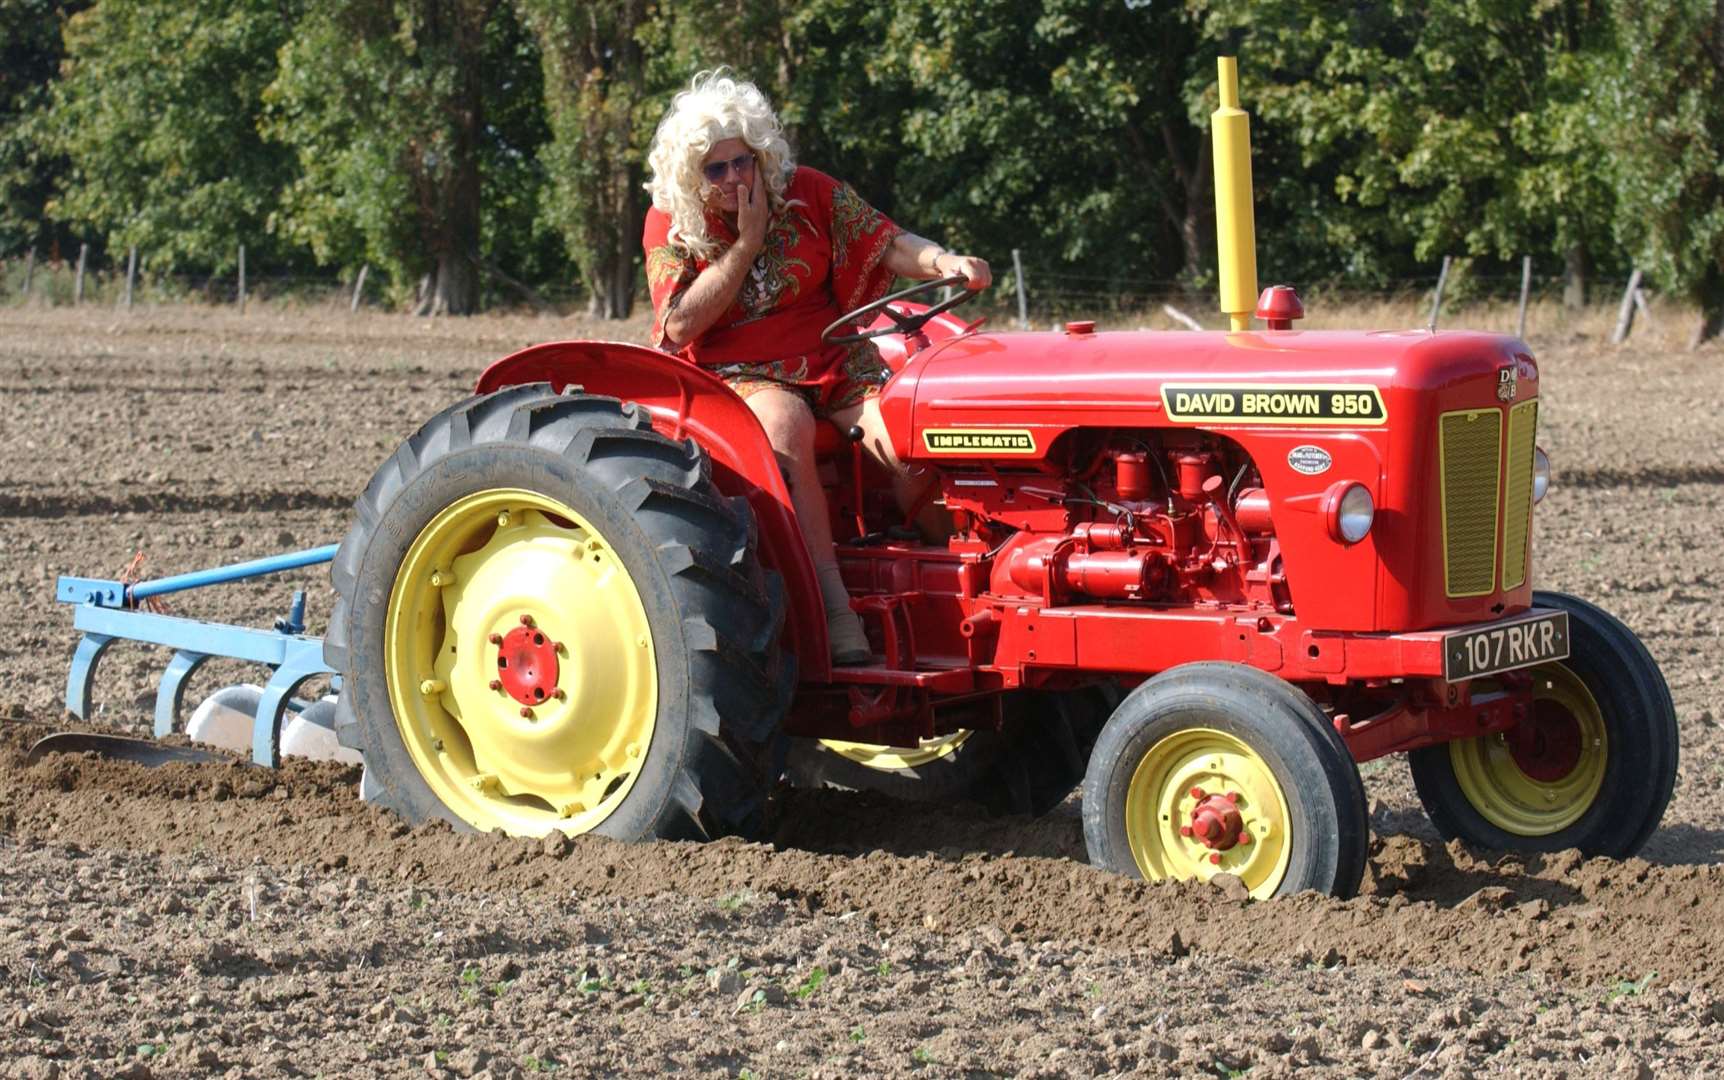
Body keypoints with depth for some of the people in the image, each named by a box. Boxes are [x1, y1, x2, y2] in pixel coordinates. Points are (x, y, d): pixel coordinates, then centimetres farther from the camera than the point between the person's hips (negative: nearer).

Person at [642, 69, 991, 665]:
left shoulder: (808, 192, 3)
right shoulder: (669, 224, -1)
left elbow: (890, 244, 0)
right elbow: (681, 325, -11)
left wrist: (946, 263, -22)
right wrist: (747, 241, -13)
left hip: (833, 361, 3)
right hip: (738, 374, -3)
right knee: (785, 427, -37)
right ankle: (835, 607, -39)